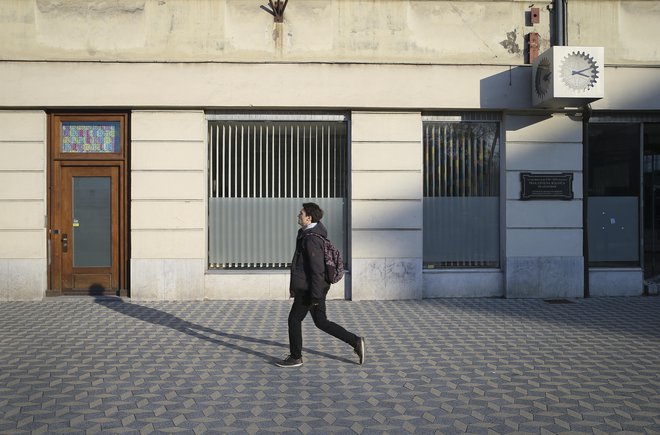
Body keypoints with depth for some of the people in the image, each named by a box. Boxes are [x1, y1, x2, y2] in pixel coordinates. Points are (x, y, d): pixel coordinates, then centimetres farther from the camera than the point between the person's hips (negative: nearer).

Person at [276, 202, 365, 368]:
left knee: (294, 320, 5)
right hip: (309, 287, 10)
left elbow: (317, 269, -23)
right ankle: (355, 341, 13)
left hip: (308, 290, -10)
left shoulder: (312, 239, -21)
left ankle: (295, 358, 19)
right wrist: (295, 283, 27)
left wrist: (315, 296, -22)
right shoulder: (305, 234, 12)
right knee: (321, 322, 13)